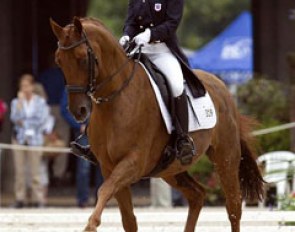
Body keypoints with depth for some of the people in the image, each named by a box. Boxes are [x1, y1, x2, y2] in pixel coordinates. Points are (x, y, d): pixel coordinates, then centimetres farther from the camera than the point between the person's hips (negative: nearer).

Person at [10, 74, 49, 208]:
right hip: (19, 139, 2)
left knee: (35, 170, -6)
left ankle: (38, 199, -4)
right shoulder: (16, 102, 10)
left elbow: (42, 119, -3)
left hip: (34, 139, -2)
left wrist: (24, 122, -1)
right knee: (19, 170, -2)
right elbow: (14, 118, -5)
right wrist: (20, 101, -8)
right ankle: (20, 198, 2)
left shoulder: (40, 102, 5)